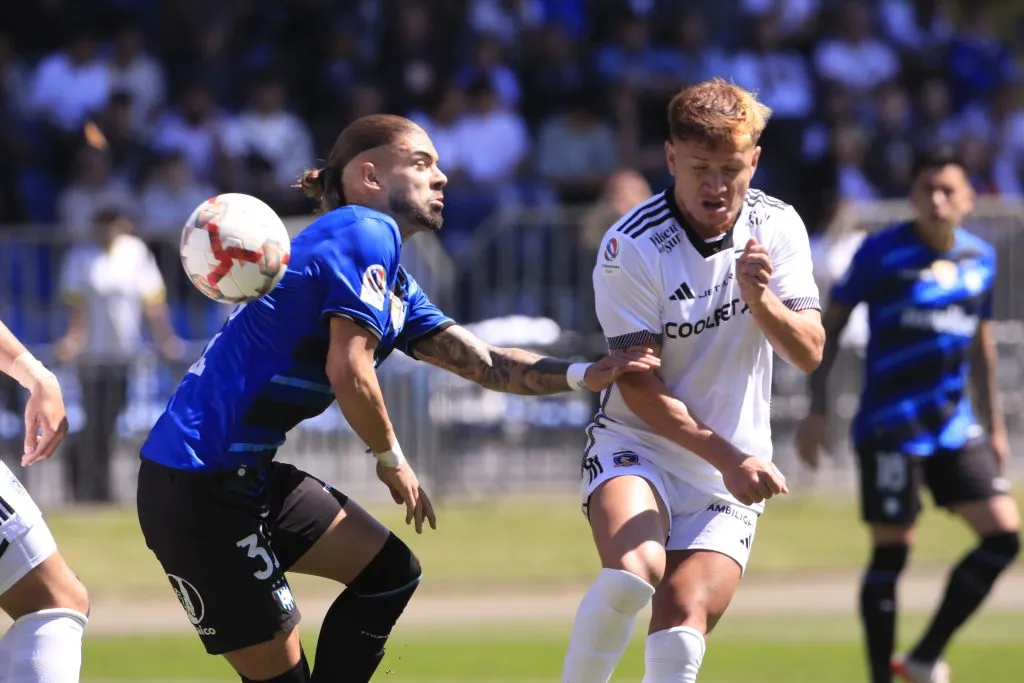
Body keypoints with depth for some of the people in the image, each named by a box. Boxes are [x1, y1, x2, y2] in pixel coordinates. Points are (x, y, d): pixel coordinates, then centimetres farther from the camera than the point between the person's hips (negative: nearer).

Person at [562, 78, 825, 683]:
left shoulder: (778, 228, -1)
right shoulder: (632, 247, -15)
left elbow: (809, 354, -5)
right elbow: (638, 388, -13)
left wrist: (762, 299, -25)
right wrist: (726, 456, -21)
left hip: (731, 474, 3)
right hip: (638, 447, -3)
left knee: (682, 622, -16)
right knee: (633, 572, -32)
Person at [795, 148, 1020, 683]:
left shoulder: (980, 258, 8)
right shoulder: (882, 253, -8)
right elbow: (830, 325, -3)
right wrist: (817, 408, -9)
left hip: (955, 426, 6)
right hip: (891, 430, -6)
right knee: (891, 552, -4)